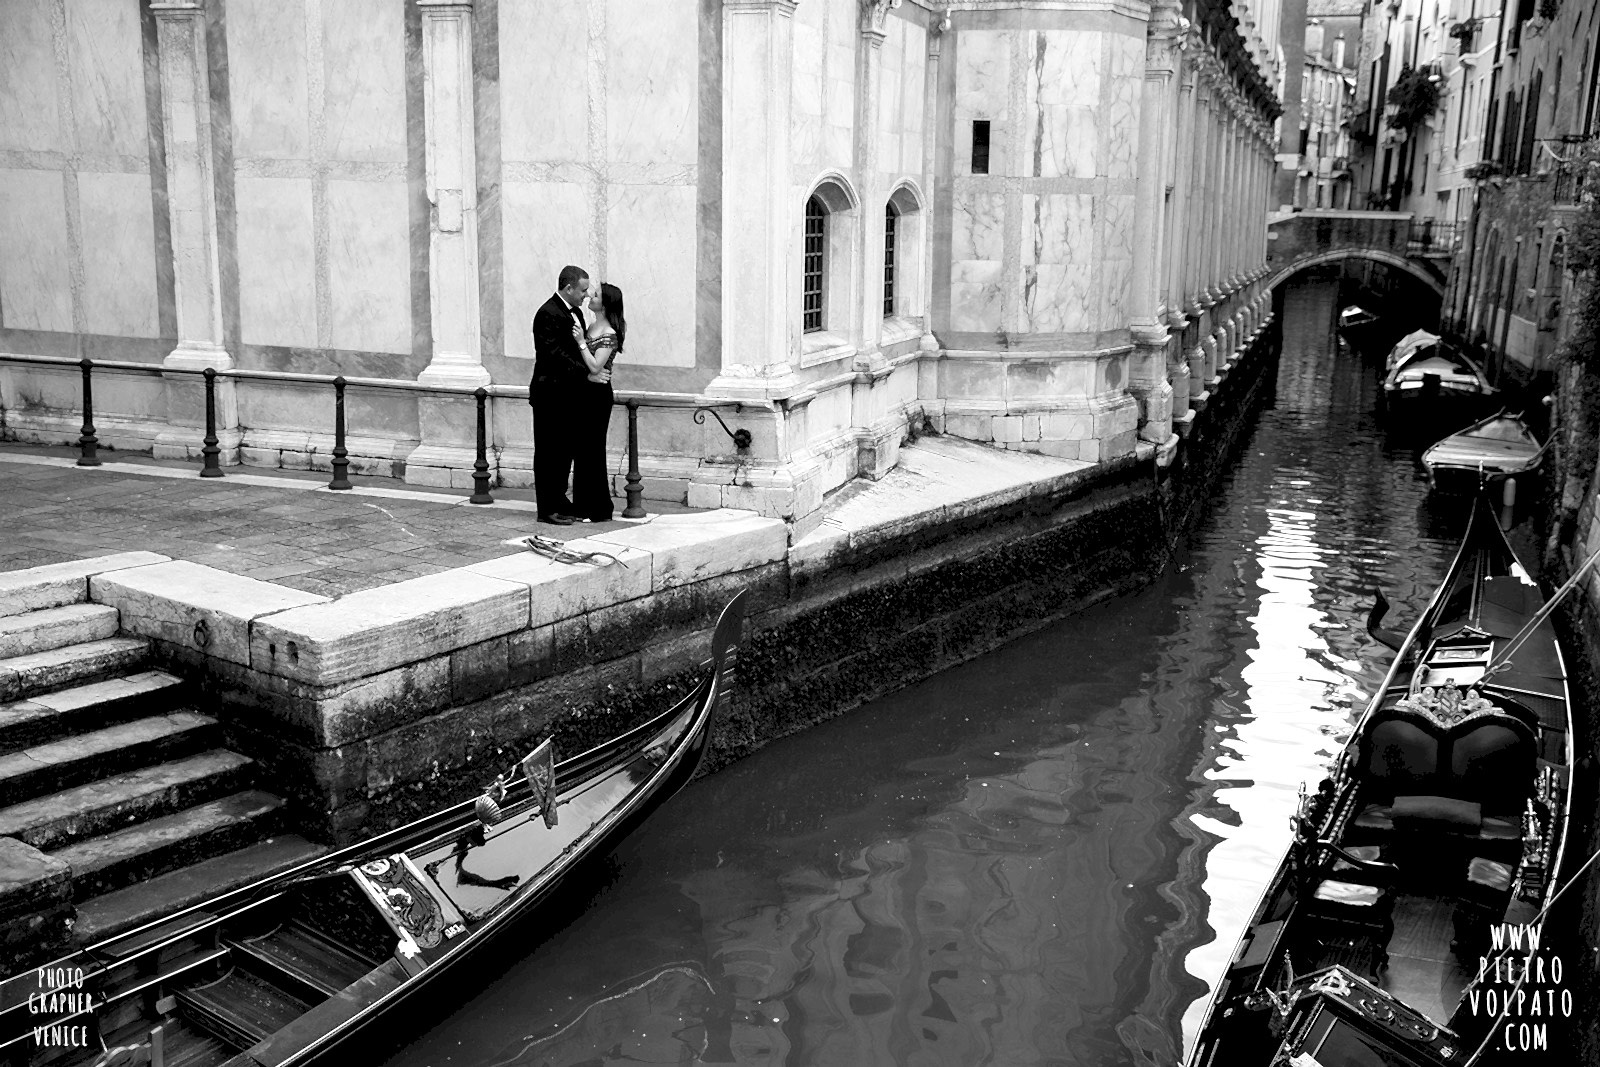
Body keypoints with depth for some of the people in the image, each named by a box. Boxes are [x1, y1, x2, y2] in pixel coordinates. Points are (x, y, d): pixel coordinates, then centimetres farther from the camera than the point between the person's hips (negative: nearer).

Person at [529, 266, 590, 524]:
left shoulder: (575, 312, 13)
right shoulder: (548, 314, -16)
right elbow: (554, 354, -21)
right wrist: (588, 372, -19)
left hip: (568, 395, 9)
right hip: (551, 395, -9)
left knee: (565, 451, 15)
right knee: (548, 452, -1)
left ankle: (559, 500, 25)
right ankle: (548, 509, 5)